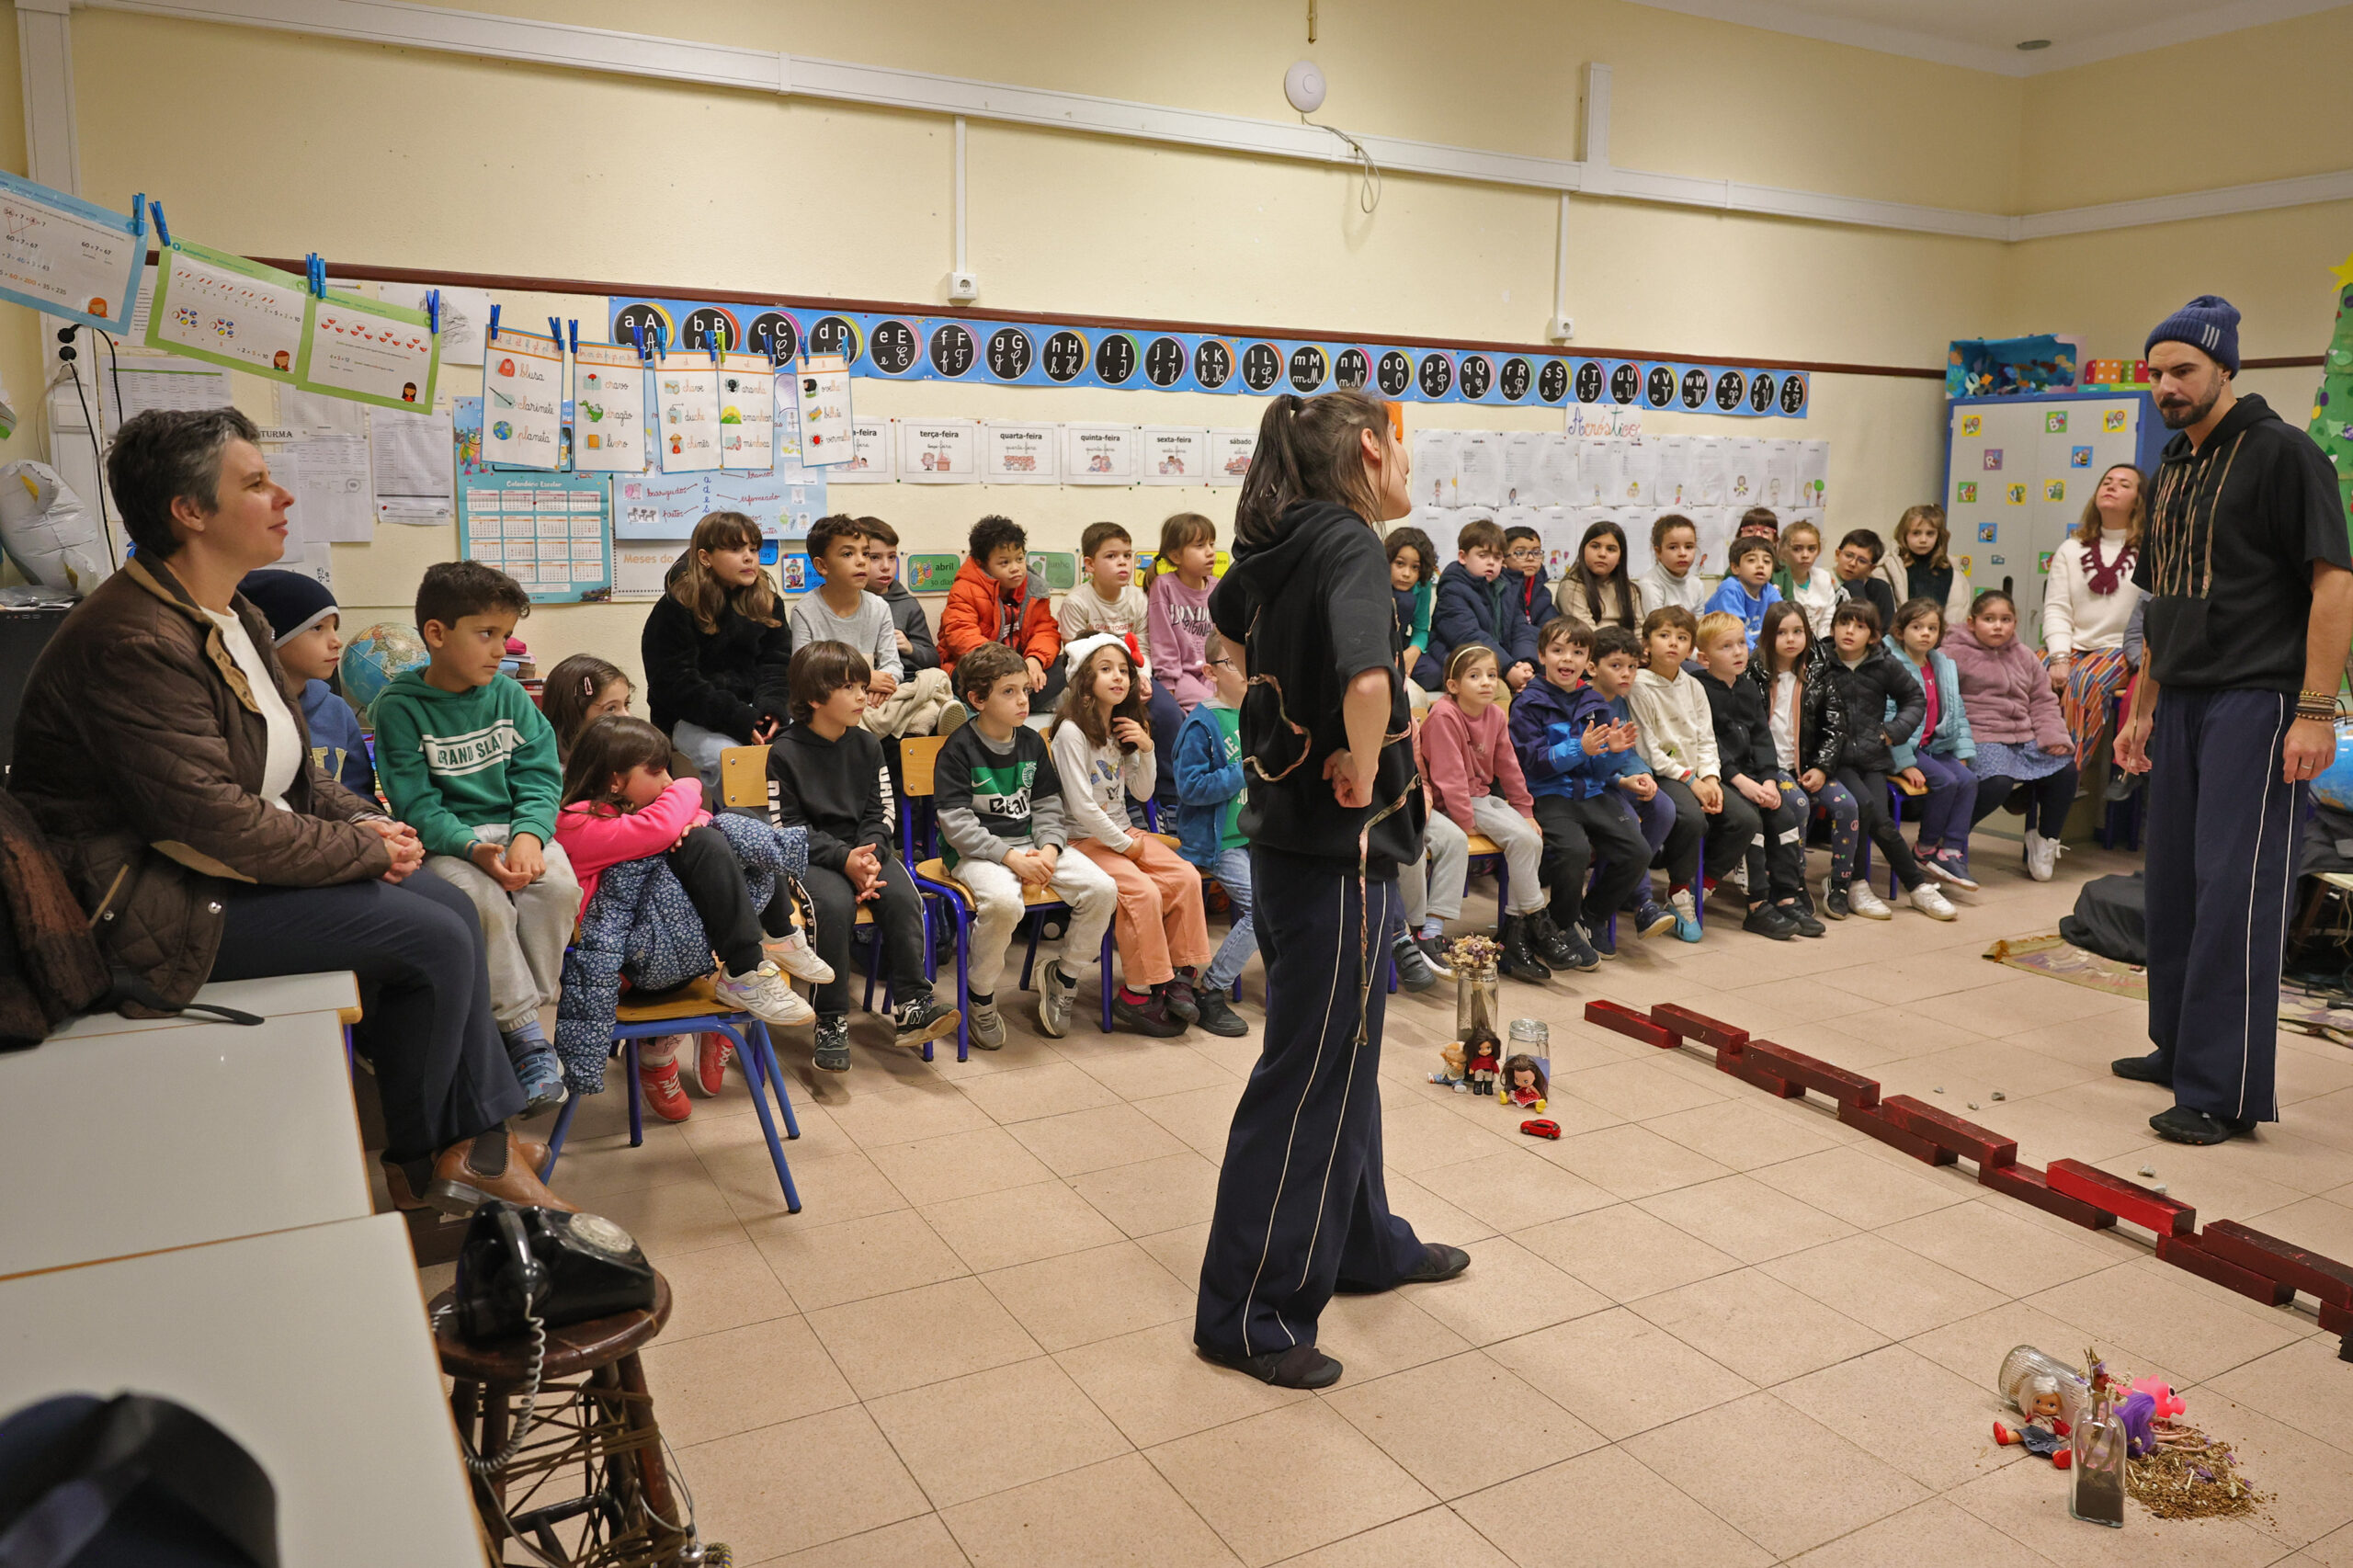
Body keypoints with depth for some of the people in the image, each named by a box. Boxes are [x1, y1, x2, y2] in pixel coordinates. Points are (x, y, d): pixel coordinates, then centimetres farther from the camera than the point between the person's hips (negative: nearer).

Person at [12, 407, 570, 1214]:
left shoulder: (235, 619, 10)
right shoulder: (134, 642, -23)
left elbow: (290, 768, 17)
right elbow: (214, 821, -26)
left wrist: (364, 820, -2)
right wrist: (364, 850, -16)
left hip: (231, 864, 10)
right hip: (152, 905, -10)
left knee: (452, 904, 1)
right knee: (435, 939, -16)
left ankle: (479, 1137, 6)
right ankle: (420, 1167, 6)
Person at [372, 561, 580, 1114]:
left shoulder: (509, 695, 7)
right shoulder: (399, 706, -6)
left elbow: (539, 775, 2)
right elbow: (415, 804, -10)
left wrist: (529, 834, -18)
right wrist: (474, 849, -26)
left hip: (515, 828, 3)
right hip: (444, 842, -3)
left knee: (558, 887, -27)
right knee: (484, 901, -33)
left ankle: (527, 1015, -13)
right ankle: (525, 1031, -21)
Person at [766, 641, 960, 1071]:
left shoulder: (866, 745, 9)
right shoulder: (785, 753, -5)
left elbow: (879, 813, 8)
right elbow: (787, 827, -9)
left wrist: (870, 857, -13)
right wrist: (844, 859, -21)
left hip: (864, 848, 4)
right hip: (810, 855, -4)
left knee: (903, 895, -25)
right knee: (835, 904, -33)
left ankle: (911, 1005, -17)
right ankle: (831, 1022, -23)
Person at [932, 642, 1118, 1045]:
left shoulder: (1032, 741, 10)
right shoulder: (959, 749, -8)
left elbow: (1049, 804, 13)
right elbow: (955, 822, -14)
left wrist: (1048, 849, -8)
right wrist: (1011, 857, -22)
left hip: (1030, 845, 6)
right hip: (975, 851, -6)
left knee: (1101, 888, -15)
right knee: (1004, 901, -38)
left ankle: (1061, 974, 7)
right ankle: (979, 996, -12)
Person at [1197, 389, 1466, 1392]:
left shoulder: (1282, 547, 7)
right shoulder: (1347, 541, -19)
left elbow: (1229, 616, 30)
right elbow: (1368, 679, -38)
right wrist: (1362, 770, -19)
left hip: (1288, 832, 9)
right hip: (1338, 850, -9)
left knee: (1342, 1052, 22)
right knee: (1307, 1077, 1)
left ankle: (1364, 1244, 40)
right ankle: (1248, 1315, 13)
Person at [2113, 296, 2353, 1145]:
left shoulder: (2281, 452, -6)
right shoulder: (2170, 473, 18)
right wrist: (2142, 709, 19)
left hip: (2257, 700, -8)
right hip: (2182, 702, 8)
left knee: (2234, 890, -9)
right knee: (2174, 882, 12)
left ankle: (2225, 1091, -6)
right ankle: (2179, 1049, 25)